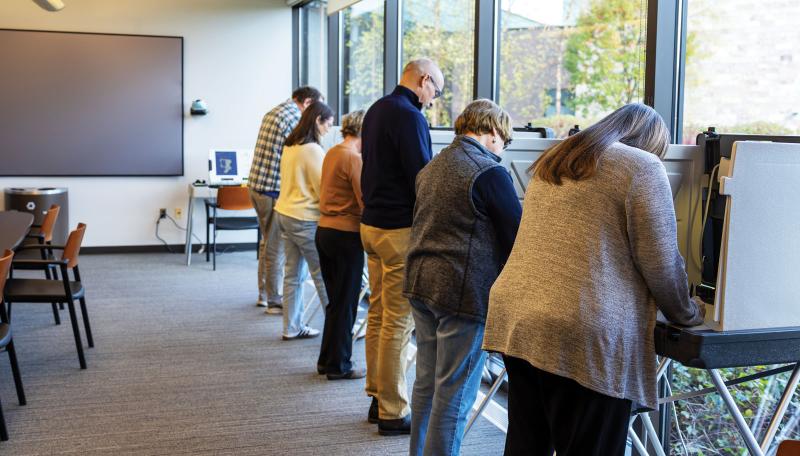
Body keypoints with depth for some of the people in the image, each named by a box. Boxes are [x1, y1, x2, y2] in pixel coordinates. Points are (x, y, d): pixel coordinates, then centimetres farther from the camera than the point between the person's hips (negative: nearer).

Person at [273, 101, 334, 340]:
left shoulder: (290, 146, 11)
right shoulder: (312, 150, -16)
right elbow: (323, 188, -15)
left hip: (285, 212, 9)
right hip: (304, 219, -9)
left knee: (293, 273, 12)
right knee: (323, 274, 0)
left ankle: (292, 327, 17)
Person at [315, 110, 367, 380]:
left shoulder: (332, 153, 11)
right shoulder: (353, 158, -16)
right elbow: (365, 202, -18)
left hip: (325, 231, 9)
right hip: (346, 235, -9)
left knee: (335, 301, 18)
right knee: (345, 304, 3)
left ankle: (327, 360, 26)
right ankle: (339, 366, 11)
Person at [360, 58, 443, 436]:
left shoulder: (375, 110, 15)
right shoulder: (410, 117, -16)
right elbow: (422, 178, -18)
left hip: (371, 222, 10)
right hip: (400, 228, -10)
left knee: (378, 313, 14)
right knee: (399, 320, -4)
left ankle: (377, 397, 22)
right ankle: (393, 412, 1)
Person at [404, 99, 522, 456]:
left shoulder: (432, 167, 14)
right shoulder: (490, 172, -13)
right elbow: (518, 235, -10)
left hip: (421, 282, 9)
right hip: (464, 292, -8)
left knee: (426, 384, 18)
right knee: (454, 395, 0)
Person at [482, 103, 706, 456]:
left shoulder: (553, 161, 20)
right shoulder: (642, 166, -3)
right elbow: (661, 263, -5)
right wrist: (687, 313, 13)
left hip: (515, 316, 8)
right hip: (583, 336, -7)